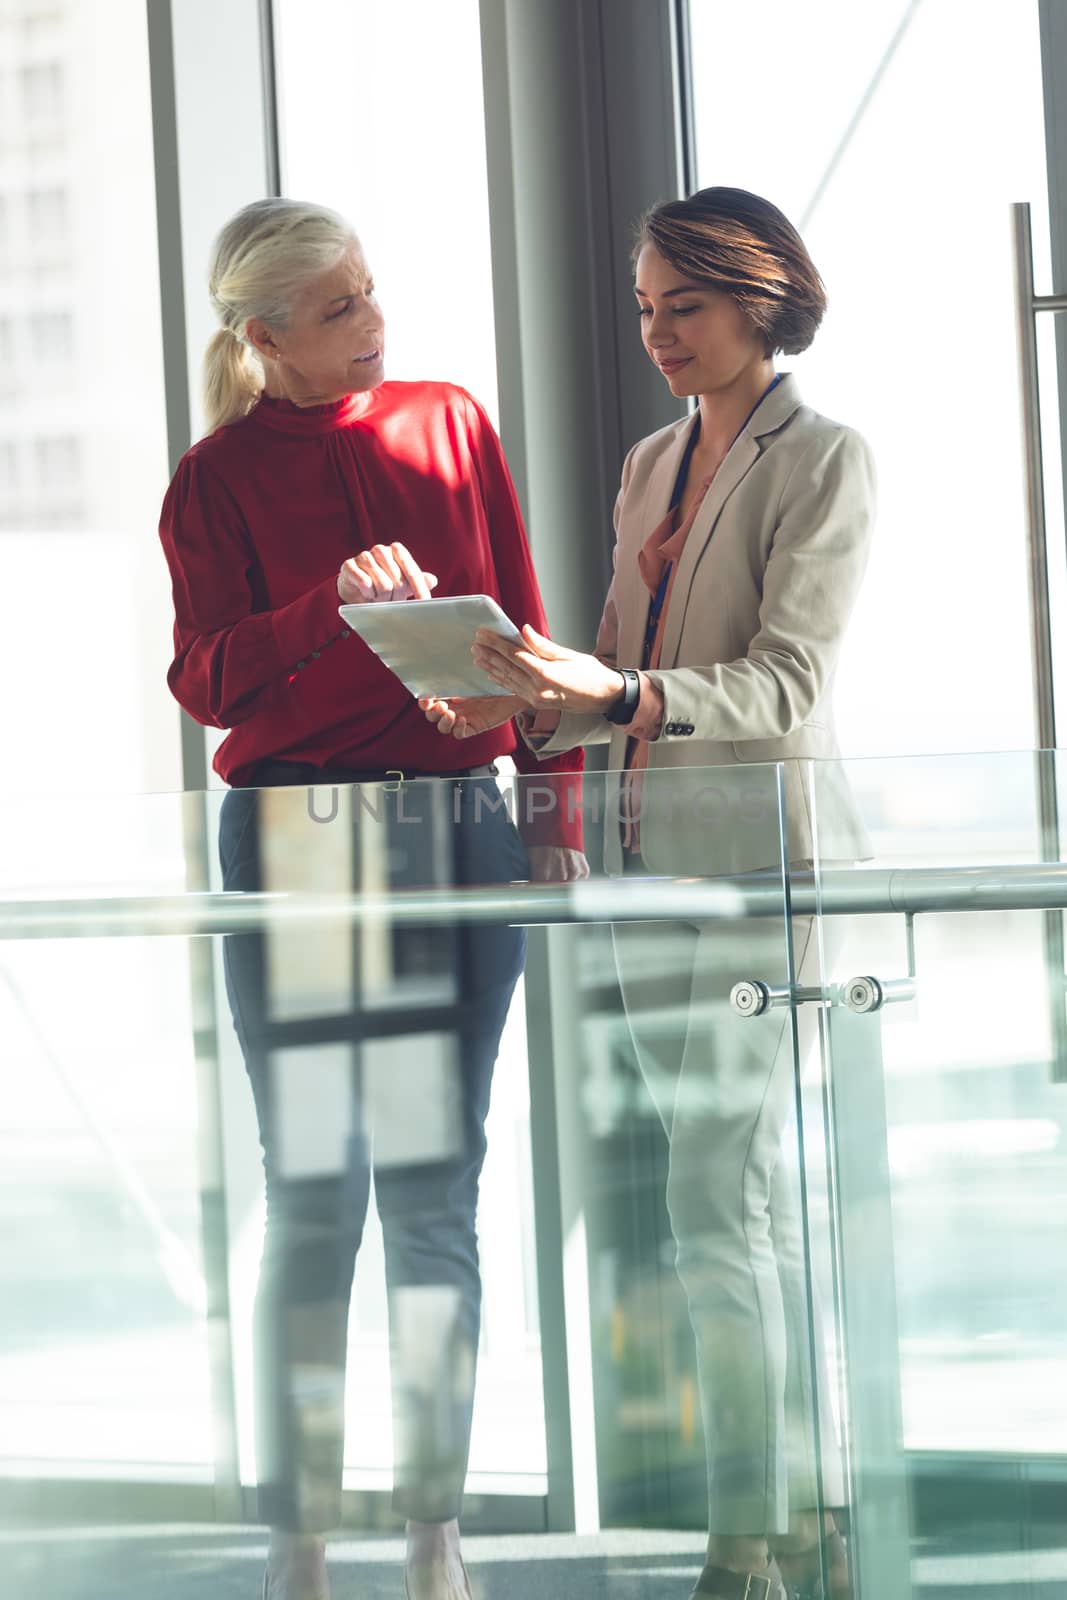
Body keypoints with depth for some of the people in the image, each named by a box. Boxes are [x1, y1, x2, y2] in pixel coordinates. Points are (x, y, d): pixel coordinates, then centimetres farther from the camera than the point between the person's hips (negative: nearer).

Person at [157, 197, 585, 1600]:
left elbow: (521, 632, 12)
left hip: (463, 828, 3)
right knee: (313, 1194, -2)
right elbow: (205, 679, -8)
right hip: (296, 840, -2)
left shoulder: (451, 427, 10)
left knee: (437, 1191, 4)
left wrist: (557, 804, 7)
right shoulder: (219, 480, 1)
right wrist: (331, 606, -23)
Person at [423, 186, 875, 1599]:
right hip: (648, 856, 7)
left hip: (762, 858, -7)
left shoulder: (823, 461, -5)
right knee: (745, 1202, 10)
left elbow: (786, 681, -15)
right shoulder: (651, 465, 17)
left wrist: (617, 695, -29)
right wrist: (527, 705, 0)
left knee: (722, 1205, -11)